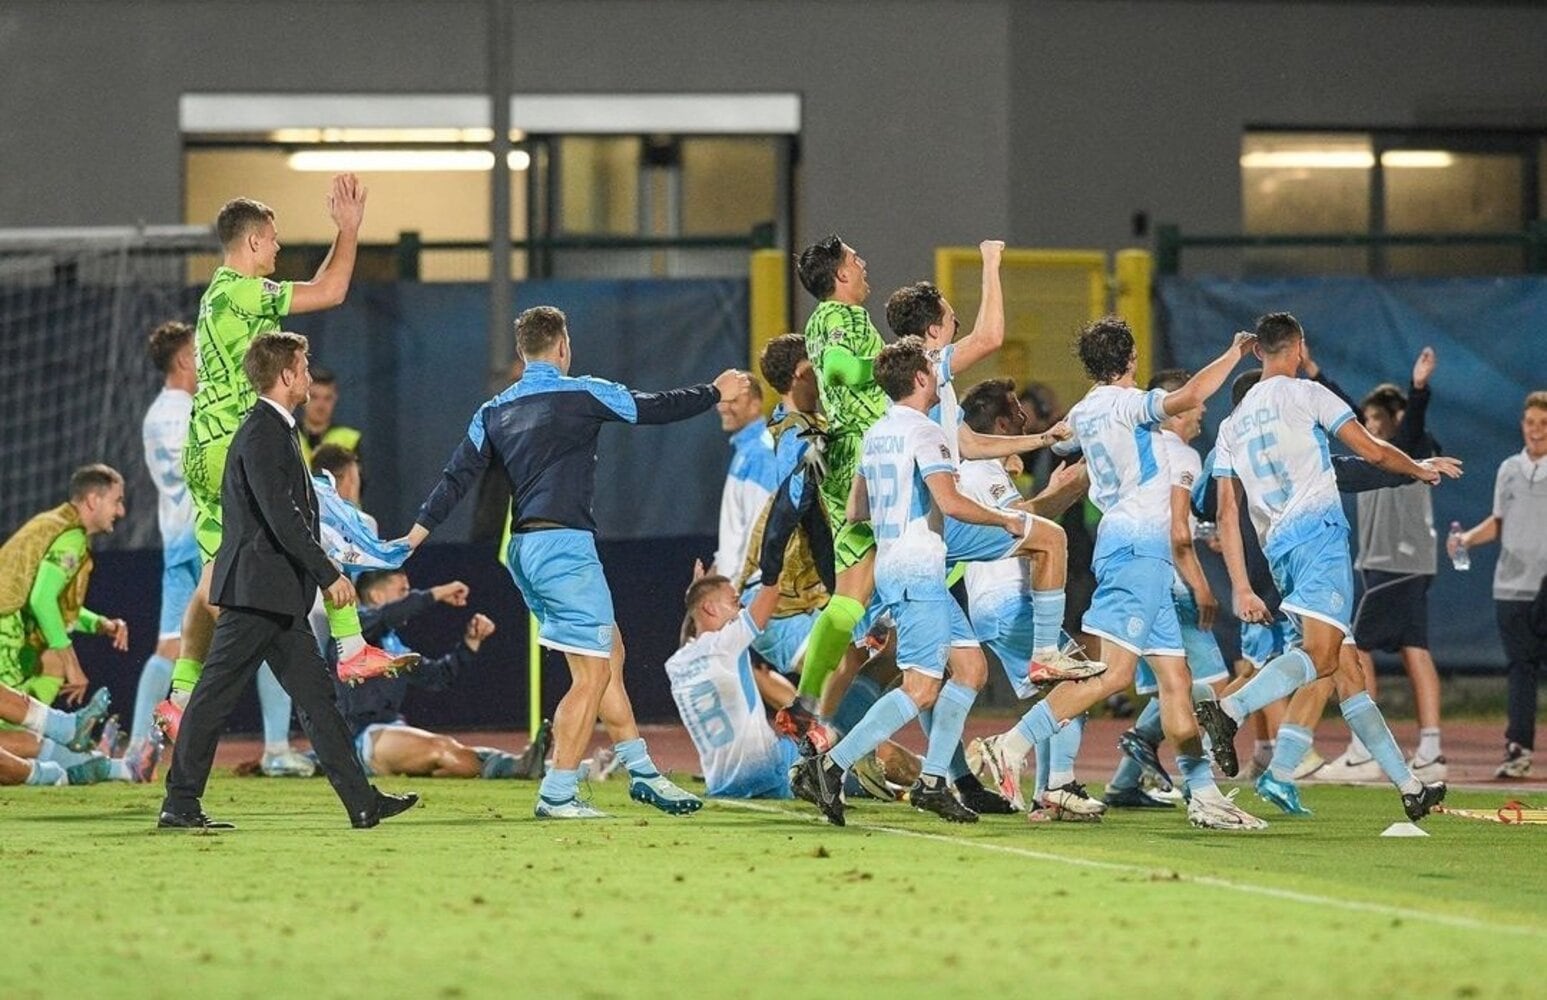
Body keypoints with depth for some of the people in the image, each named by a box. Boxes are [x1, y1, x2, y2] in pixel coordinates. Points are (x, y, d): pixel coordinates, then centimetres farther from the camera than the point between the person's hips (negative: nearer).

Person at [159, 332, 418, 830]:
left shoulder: (276, 430, 18)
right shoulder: (262, 434, -14)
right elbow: (281, 516, -21)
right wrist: (329, 574, -20)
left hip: (279, 595, 10)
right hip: (257, 588, -10)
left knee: (316, 692, 8)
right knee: (215, 695, -5)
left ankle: (362, 802, 7)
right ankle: (180, 804, -2)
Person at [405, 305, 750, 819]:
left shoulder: (494, 411, 12)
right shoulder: (584, 395, -5)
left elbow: (457, 477, 6)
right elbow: (657, 408, 2)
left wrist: (418, 533, 7)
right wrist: (716, 392, 16)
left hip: (523, 547, 8)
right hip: (564, 545, -8)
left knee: (610, 652, 17)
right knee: (592, 674, -5)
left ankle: (642, 771, 20)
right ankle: (557, 794, -9)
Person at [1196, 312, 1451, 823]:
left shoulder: (1233, 423, 22)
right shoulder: (1304, 394, 5)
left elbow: (1227, 516, 16)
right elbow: (1372, 451, 5)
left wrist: (1242, 589, 14)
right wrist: (1421, 470, 25)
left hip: (1277, 548, 7)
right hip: (1318, 530, -7)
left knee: (1347, 673, 7)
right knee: (1320, 653, -22)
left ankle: (1408, 786, 9)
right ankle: (1228, 710, -43)